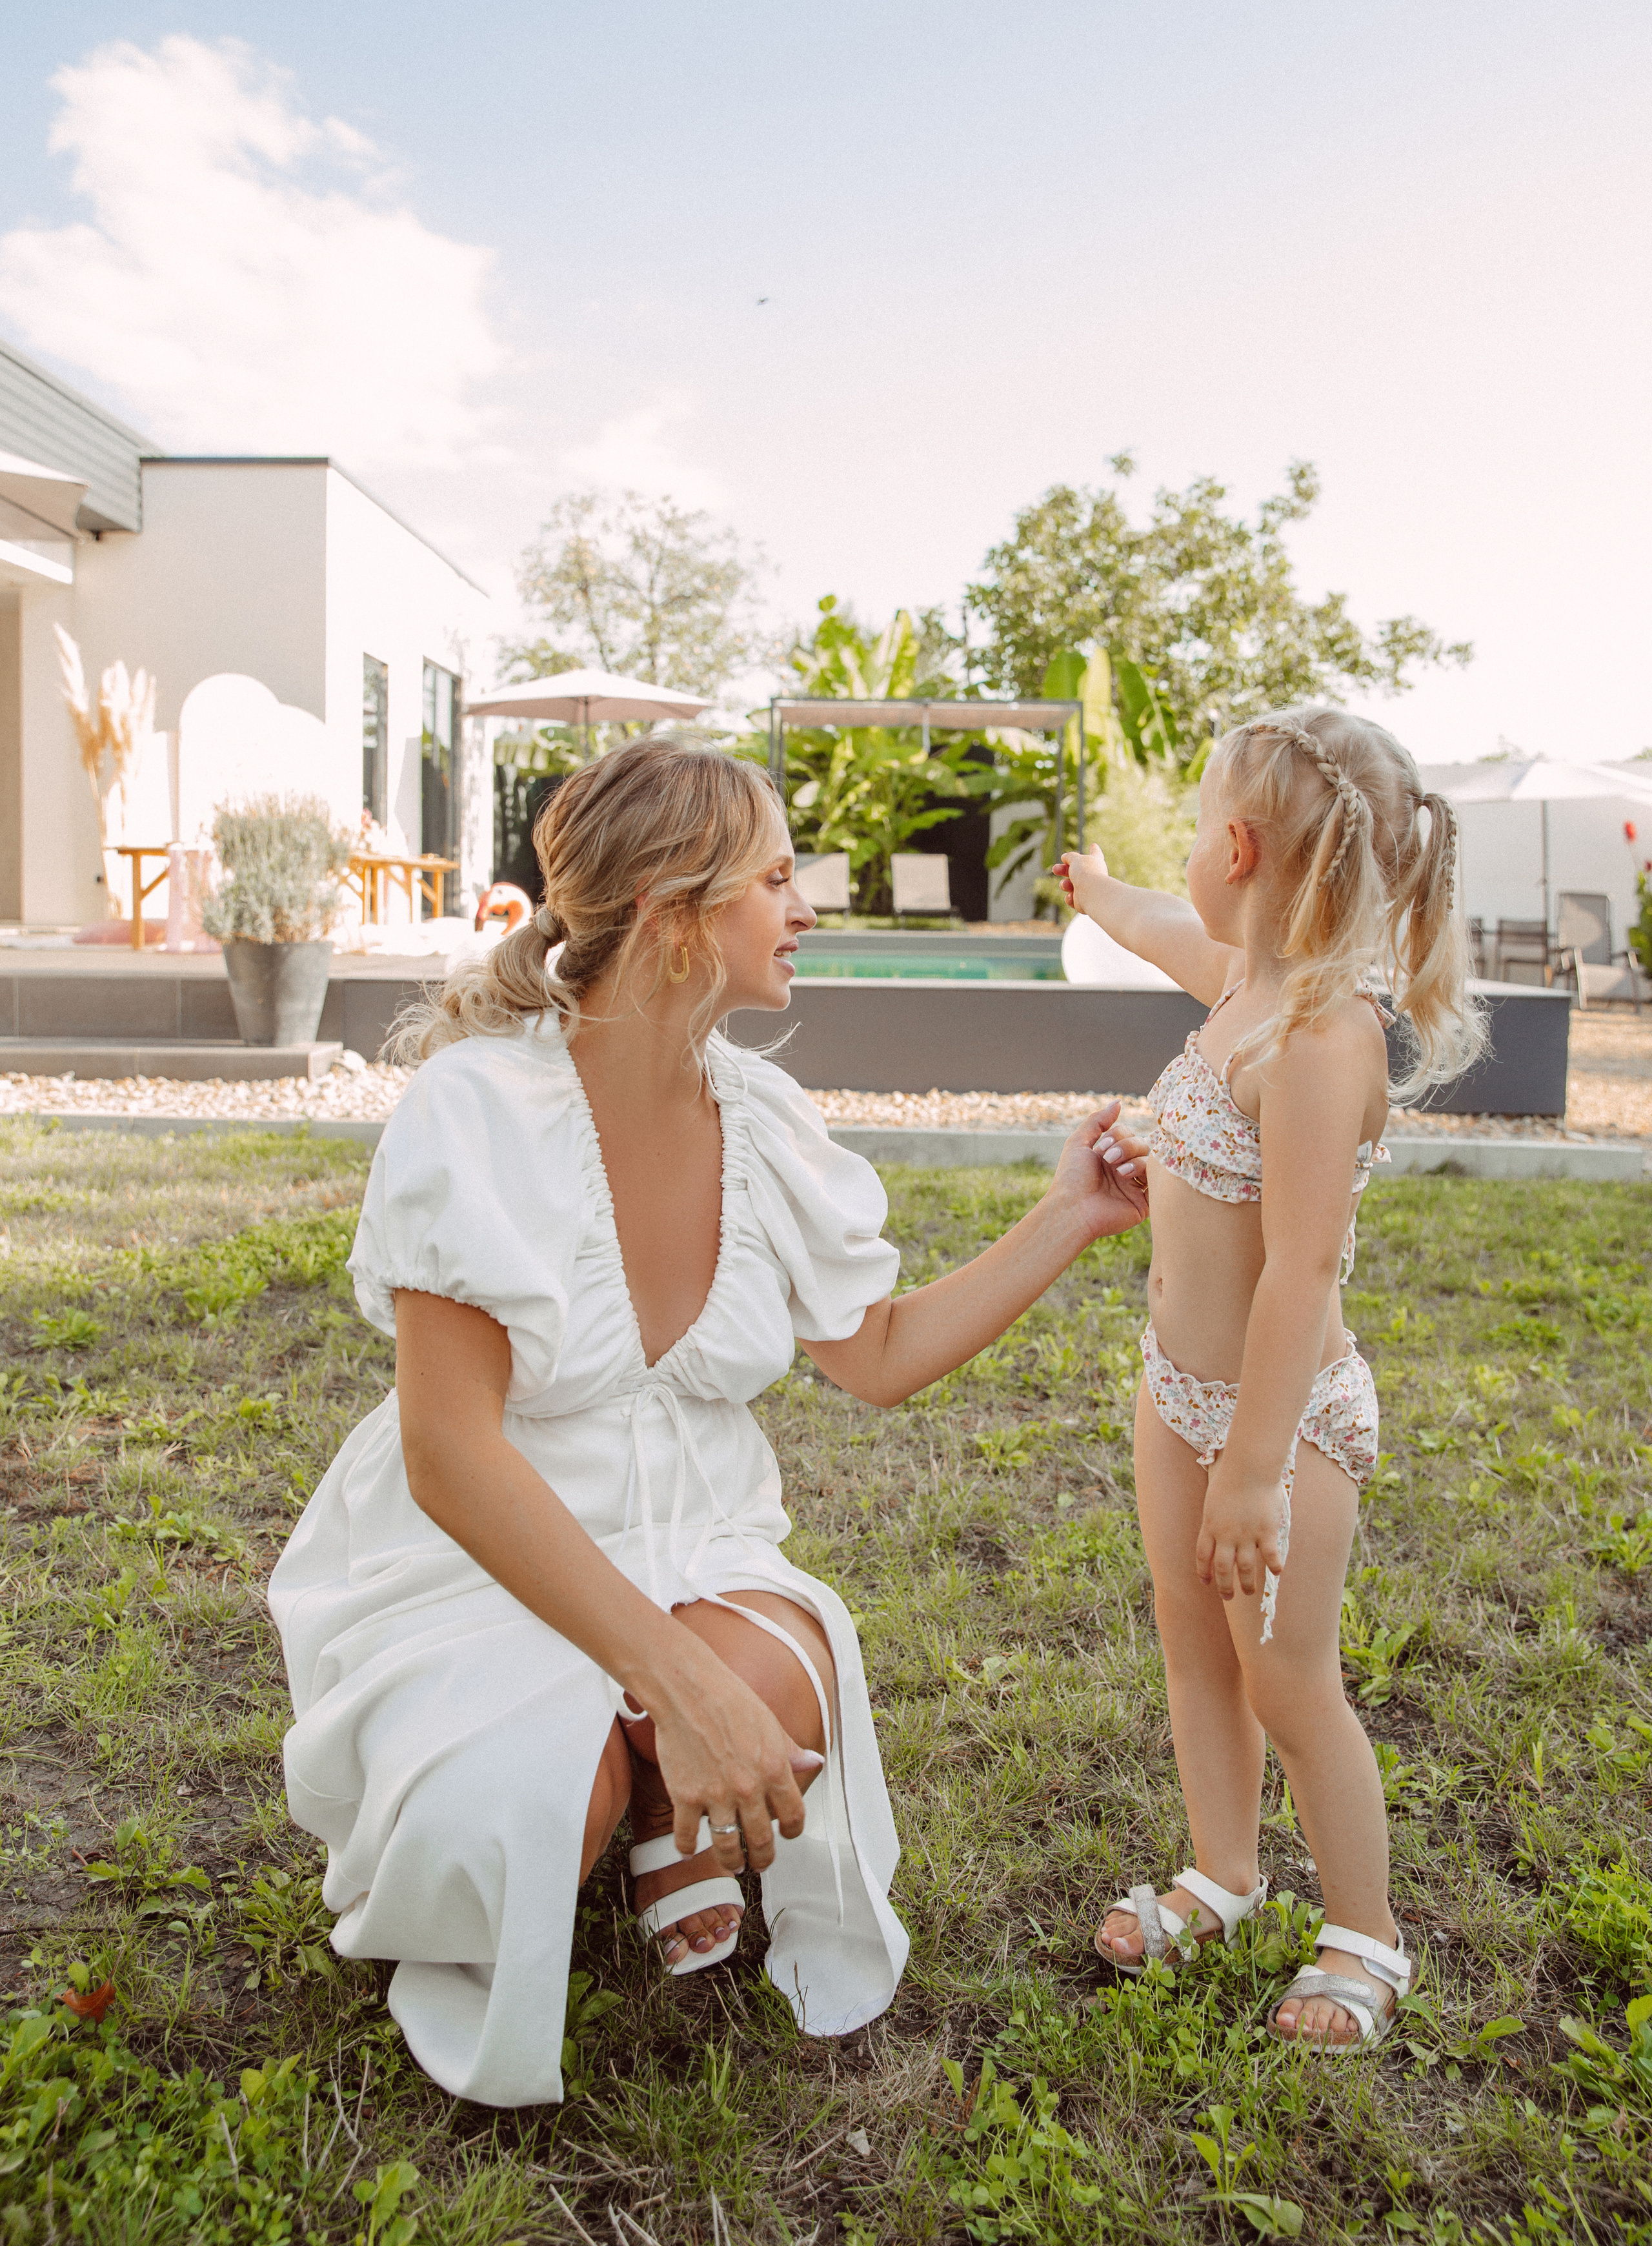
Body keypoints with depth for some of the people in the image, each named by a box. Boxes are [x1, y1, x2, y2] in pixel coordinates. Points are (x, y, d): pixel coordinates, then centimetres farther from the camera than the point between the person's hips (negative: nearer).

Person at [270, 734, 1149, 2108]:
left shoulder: (765, 1121, -2)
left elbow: (882, 1355, 10)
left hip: (690, 1550, 4)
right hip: (478, 1567, -3)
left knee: (770, 1689, -29)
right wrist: (673, 1675, -32)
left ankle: (670, 1820, 10)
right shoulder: (481, 1110, -21)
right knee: (532, 1813, -30)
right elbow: (452, 1456, -25)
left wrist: (1071, 1221, 2)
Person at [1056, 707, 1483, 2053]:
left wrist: (1255, 1467, -26)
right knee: (1196, 1645, 20)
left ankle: (1366, 1941, 28)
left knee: (1287, 1683, 6)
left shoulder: (1321, 1033, -27)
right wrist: (1098, 891, 46)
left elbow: (1302, 1270, -29)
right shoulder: (1248, 981, 1)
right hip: (1181, 1389, 9)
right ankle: (1223, 1877, 40)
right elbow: (1169, 934, 26)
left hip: (1281, 1411, -9)